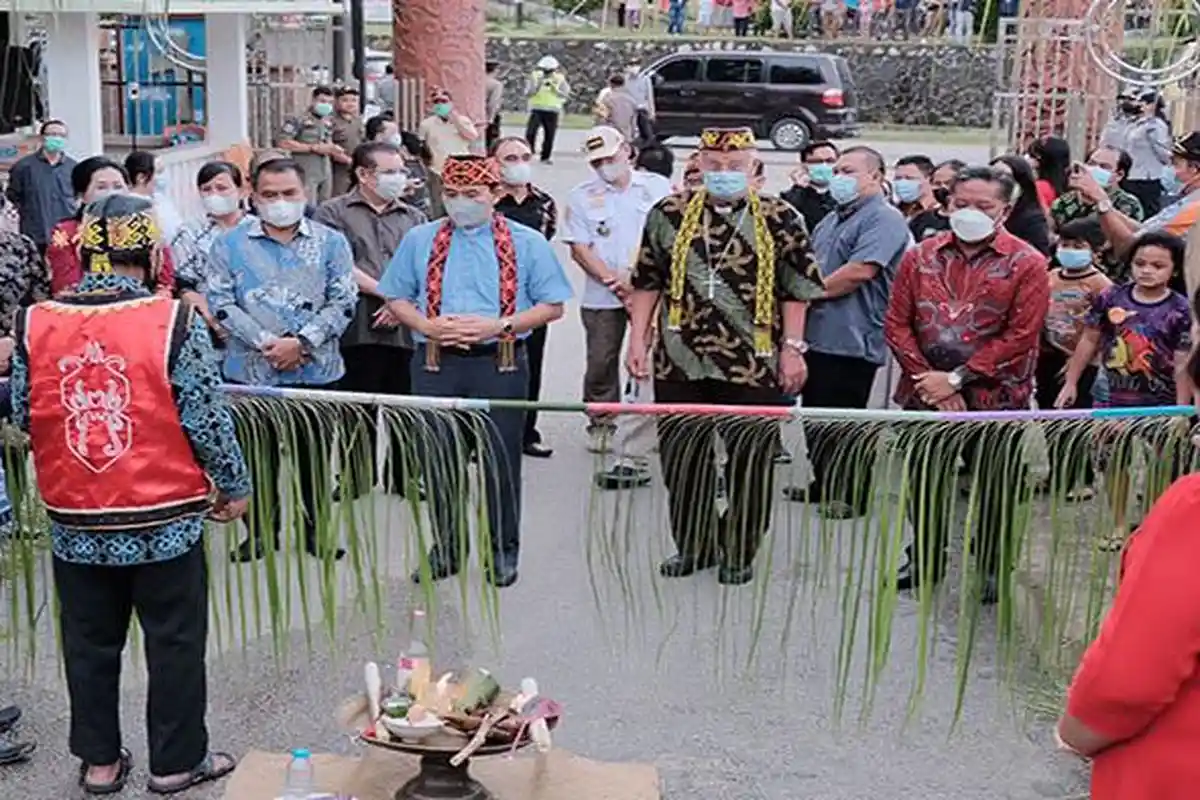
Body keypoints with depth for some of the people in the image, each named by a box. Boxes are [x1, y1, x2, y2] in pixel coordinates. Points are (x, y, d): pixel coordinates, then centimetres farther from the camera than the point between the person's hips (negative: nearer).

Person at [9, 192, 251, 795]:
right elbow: (207, 418, -10)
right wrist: (234, 485, 4)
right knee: (174, 641, 11)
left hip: (74, 522, 3)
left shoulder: (36, 324, -5)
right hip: (163, 517, -3)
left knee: (89, 643, 17)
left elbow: (22, 415, 4)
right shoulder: (172, 322, -14)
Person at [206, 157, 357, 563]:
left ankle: (318, 529, 22)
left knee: (315, 454, 8)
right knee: (256, 456, 6)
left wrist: (302, 342, -13)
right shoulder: (229, 244, 5)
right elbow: (221, 302, -3)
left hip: (317, 370, 0)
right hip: (250, 372, 0)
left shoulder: (331, 243, 5)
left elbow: (343, 302, -1)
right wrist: (265, 343, -14)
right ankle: (260, 533, 20)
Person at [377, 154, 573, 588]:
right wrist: (429, 325, -8)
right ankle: (446, 548, 21)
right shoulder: (420, 240, 10)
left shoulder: (527, 242, 4)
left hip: (500, 362, -2)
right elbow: (396, 298, 12)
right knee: (439, 458, 7)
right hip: (435, 363, 2)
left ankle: (502, 550, 17)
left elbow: (552, 305, 2)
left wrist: (499, 325, -12)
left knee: (500, 458, 3)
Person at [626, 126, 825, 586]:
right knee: (681, 458, 10)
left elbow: (797, 290, 3)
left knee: (749, 462, 5)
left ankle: (739, 552, 21)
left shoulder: (780, 219, 0)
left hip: (754, 369, -2)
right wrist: (637, 341, 5)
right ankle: (693, 546, 27)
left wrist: (792, 348, -2)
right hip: (680, 364, 2)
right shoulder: (668, 215, 5)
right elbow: (647, 284, 10)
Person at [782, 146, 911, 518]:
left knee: (844, 422, -3)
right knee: (815, 416, 15)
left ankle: (854, 495, 9)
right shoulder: (831, 220, 20)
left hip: (851, 340, -9)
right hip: (816, 334, 9)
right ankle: (825, 485, 29)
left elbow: (860, 271, -21)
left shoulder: (884, 218, -10)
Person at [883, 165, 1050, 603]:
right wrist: (927, 378, -10)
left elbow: (1020, 337, -13)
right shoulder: (921, 257, 4)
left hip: (996, 397, -3)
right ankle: (925, 559, 30)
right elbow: (897, 323, 2)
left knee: (996, 485, 6)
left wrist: (956, 378, -15)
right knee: (923, 477, 12)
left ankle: (992, 568, 24)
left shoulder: (1026, 264, -7)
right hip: (928, 394, 3)